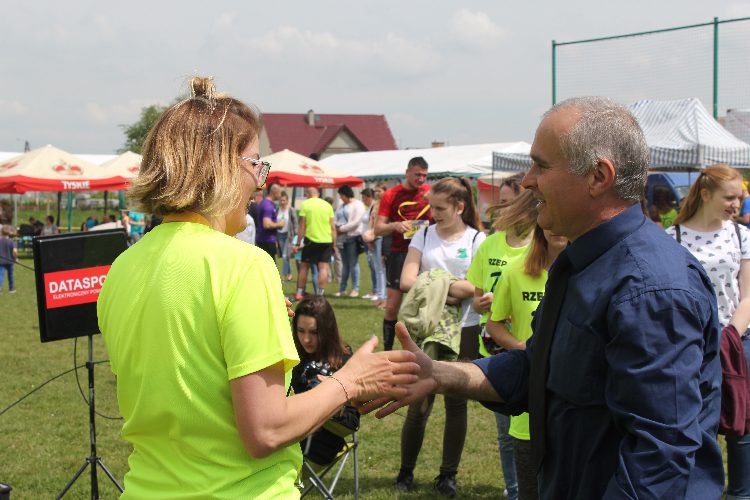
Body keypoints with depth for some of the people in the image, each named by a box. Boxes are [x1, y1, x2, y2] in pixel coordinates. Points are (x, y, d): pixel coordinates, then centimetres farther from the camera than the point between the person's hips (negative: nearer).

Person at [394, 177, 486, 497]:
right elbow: (407, 281, -6)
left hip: (463, 331, -1)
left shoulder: (477, 240, 0)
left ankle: (448, 474, 20)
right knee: (419, 404, 1)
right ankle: (406, 470, 17)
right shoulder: (424, 236, 5)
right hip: (426, 329, 1)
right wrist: (453, 288, -16)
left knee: (456, 403, 8)